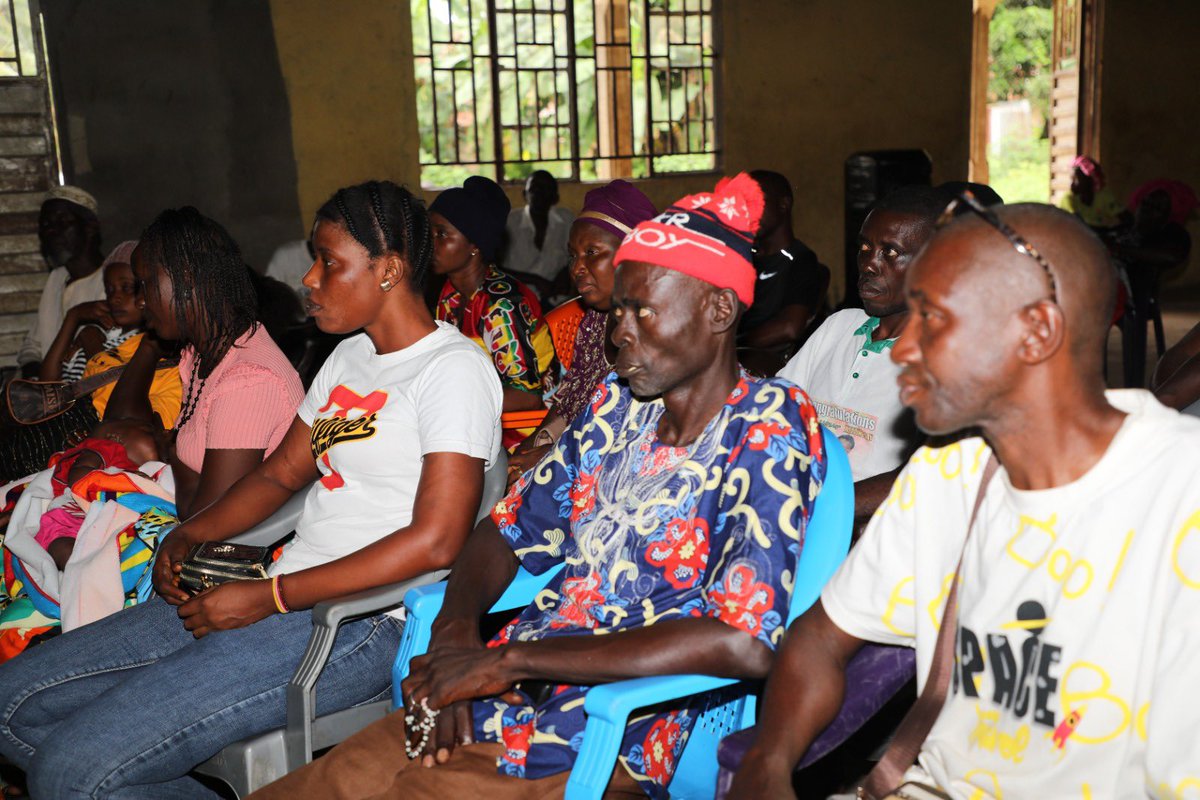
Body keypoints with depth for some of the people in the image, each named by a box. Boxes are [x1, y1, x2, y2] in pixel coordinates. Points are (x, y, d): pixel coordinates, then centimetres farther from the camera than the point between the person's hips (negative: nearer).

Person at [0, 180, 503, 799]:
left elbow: (435, 541, -19)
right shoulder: (348, 356, 18)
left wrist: (270, 597, -17)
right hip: (280, 600, 9)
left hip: (364, 621, -9)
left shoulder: (453, 369, -11)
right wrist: (186, 536, 6)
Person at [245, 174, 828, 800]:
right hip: (491, 709, 6)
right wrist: (455, 628, -7)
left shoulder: (769, 429, -12)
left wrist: (509, 659, -19)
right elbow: (509, 529, 17)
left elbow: (745, 644, -23)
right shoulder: (617, 404, 9)